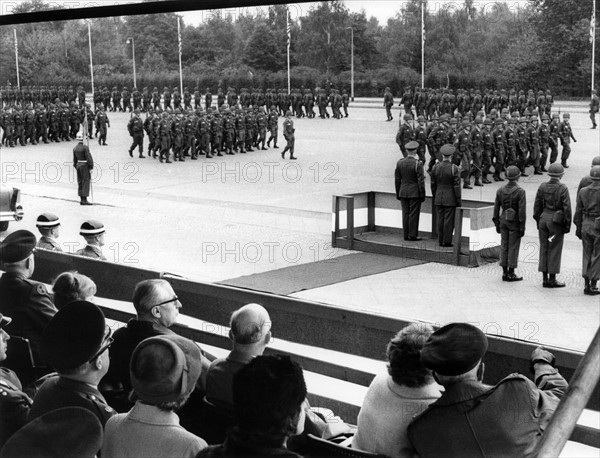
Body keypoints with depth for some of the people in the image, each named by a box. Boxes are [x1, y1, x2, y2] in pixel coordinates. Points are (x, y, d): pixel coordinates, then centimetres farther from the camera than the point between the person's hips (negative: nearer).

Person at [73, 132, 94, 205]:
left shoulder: (75, 148, 6)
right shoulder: (85, 147, -16)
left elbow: (74, 160, 11)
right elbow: (89, 158, -17)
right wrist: (91, 167, -11)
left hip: (78, 165, 7)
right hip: (85, 166, -7)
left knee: (80, 182, 10)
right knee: (86, 182, -4)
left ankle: (82, 200, 12)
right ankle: (84, 200, -7)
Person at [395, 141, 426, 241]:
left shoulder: (400, 163, 1)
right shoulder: (418, 164, -14)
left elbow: (397, 180, 6)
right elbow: (420, 181, -13)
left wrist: (398, 193, 15)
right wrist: (422, 195, -5)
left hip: (403, 192, 4)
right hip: (415, 193, -4)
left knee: (405, 213, 9)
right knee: (414, 214, 1)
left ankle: (406, 235, 12)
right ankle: (413, 235, 3)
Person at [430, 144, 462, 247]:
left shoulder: (435, 167, 0)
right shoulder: (454, 169, -13)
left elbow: (433, 185, 7)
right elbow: (457, 186, -12)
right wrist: (459, 200, -4)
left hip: (438, 199, 4)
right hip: (450, 199, -4)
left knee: (440, 219, 10)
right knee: (449, 220, 1)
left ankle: (441, 241, 15)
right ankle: (447, 241, 3)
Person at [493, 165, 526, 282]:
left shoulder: (500, 190, 1)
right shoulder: (520, 191, -15)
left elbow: (496, 208, 5)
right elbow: (522, 211, -16)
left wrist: (497, 224, 14)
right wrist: (522, 227, -10)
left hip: (504, 221, 5)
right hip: (515, 223, -5)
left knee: (504, 246, 10)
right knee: (513, 247, 2)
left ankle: (505, 273, 14)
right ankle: (511, 274, 7)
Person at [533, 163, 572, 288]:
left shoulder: (542, 187, 1)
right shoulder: (563, 188, -13)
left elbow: (537, 206, 6)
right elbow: (567, 208, -13)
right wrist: (568, 225, -4)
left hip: (543, 218, 5)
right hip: (556, 221, -5)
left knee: (544, 249, 10)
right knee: (554, 250, 3)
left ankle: (545, 279, 14)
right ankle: (552, 280, 7)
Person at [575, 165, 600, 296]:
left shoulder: (583, 191, 0)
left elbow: (578, 211, 4)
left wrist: (578, 228, 12)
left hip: (586, 225, 4)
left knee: (587, 255, 14)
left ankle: (586, 285, 15)